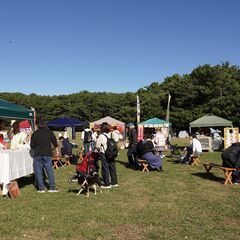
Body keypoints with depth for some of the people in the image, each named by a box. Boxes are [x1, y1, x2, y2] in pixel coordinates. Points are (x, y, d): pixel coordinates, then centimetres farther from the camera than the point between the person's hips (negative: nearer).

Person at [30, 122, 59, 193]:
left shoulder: (35, 133, 2)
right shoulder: (49, 132, 5)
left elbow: (32, 145, 2)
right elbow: (54, 141, 12)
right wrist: (56, 149, 25)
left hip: (38, 155, -1)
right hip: (47, 154, 1)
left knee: (38, 171, 6)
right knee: (49, 170, 6)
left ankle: (41, 188, 7)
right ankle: (52, 188, 8)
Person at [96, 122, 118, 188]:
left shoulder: (101, 136, -13)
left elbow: (97, 146, -9)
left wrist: (100, 150, 10)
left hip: (104, 154, -6)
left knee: (105, 168, 3)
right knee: (112, 167, 12)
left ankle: (107, 184, 10)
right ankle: (114, 182, 22)